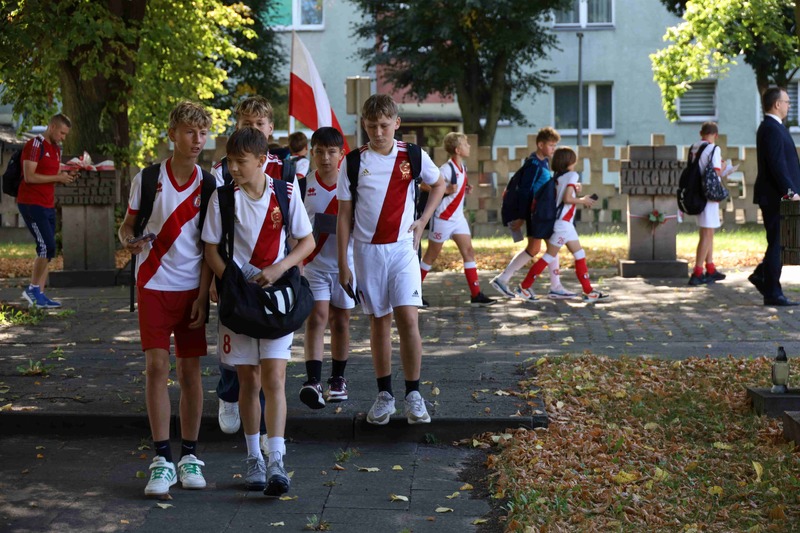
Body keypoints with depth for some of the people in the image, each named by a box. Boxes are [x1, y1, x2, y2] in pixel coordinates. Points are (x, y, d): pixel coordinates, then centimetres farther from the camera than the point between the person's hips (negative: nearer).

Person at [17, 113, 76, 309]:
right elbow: (29, 177, -19)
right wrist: (58, 177, -17)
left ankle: (39, 294, 8)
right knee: (47, 246, -15)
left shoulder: (56, 149, 16)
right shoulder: (35, 145, -11)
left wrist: (66, 177, 1)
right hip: (31, 204, -9)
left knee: (47, 250, 6)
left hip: (48, 206, 9)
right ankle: (32, 289, -2)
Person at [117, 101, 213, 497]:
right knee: (156, 367, -6)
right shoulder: (148, 179, -1)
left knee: (190, 370, 5)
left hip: (192, 289, 1)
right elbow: (128, 223, 7)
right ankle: (162, 460, -1)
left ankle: (189, 456, 15)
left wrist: (202, 297, -5)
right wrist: (129, 241, -17)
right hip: (154, 285, -1)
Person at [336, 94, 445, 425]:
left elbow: (438, 185, 19)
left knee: (408, 318, -11)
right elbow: (344, 215, 2)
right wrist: (343, 265, 0)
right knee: (379, 321, 7)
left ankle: (413, 395, -1)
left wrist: (422, 221, 5)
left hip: (402, 248, -1)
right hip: (368, 251, 1)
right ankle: (385, 395, 16)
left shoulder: (413, 156, 0)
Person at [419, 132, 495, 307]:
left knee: (468, 252, 0)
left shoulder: (462, 167, 8)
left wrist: (465, 189, 5)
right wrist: (446, 190, -27)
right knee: (431, 255, 2)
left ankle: (476, 295, -1)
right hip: (443, 218, -8)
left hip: (458, 218, 8)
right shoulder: (447, 168, -19)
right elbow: (425, 185, -23)